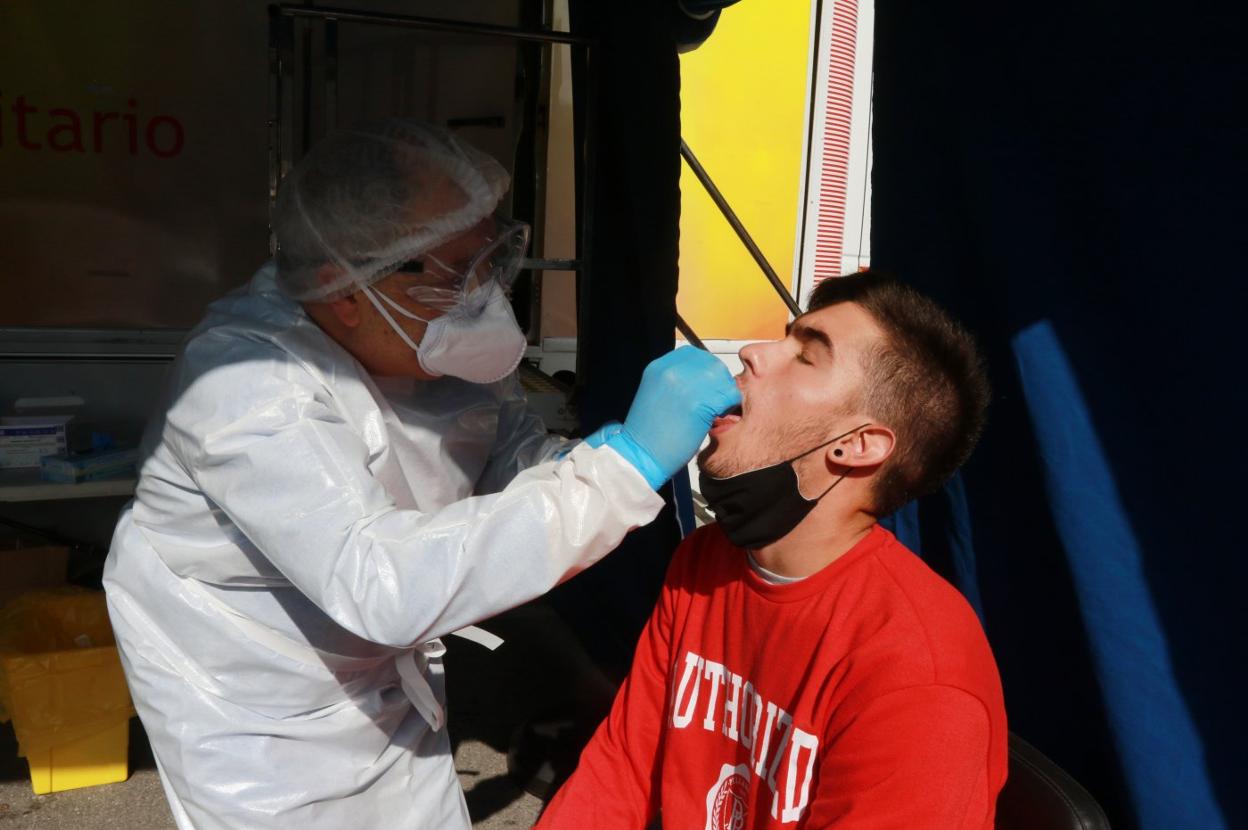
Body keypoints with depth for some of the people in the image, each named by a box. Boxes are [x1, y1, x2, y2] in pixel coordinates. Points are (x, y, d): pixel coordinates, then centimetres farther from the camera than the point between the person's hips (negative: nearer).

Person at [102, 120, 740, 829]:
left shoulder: (451, 349, -12)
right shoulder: (244, 380, -33)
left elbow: (519, 462, -2)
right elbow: (380, 584, -44)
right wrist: (626, 466, -44)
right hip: (258, 730, -6)